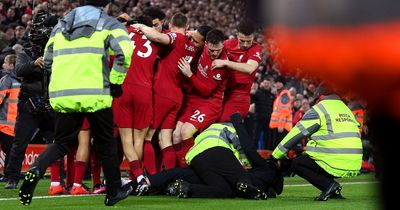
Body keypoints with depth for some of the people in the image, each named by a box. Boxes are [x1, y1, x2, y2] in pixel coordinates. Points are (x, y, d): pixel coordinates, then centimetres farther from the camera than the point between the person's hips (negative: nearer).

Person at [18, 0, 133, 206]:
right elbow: (125, 52, -13)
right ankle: (113, 192, 21)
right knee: (106, 143, 14)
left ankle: (36, 170, -15)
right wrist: (115, 82, -2)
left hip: (61, 95, 4)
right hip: (95, 94, -3)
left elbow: (48, 61, 21)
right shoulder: (108, 24, 4)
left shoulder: (61, 25, 19)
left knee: (61, 142, 14)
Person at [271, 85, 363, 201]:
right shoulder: (346, 109, 21)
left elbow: (296, 134, 1)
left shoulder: (318, 110, -2)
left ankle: (329, 185, -8)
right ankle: (334, 191, 10)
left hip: (335, 164, -7)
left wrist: (275, 156, 10)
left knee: (296, 164, 9)